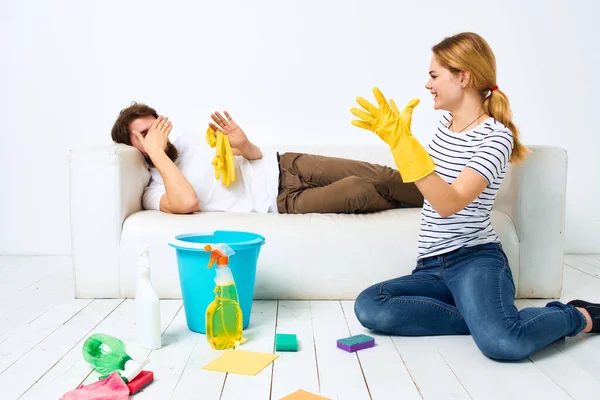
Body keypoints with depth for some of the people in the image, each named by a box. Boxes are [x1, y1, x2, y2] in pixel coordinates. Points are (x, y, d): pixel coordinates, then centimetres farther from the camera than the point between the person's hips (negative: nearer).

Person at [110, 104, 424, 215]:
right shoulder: (154, 192, -4)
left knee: (378, 175, -11)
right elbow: (188, 202, -30)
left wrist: (242, 143, -7)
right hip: (282, 202, -6)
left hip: (285, 166, 6)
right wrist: (156, 152, -21)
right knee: (360, 191, -23)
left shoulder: (190, 139, 13)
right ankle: (423, 209, -2)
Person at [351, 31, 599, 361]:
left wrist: (402, 141, -28)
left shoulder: (496, 136, -12)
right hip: (432, 268, 7)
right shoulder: (446, 123, 12)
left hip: (475, 259, -7)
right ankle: (483, 318, -11)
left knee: (503, 342, -34)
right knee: (368, 307, -20)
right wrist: (397, 136, 17)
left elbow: (448, 204, -24)